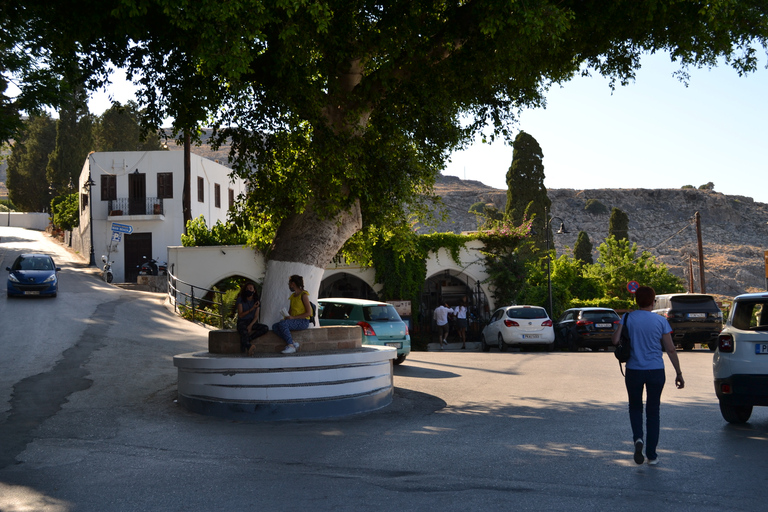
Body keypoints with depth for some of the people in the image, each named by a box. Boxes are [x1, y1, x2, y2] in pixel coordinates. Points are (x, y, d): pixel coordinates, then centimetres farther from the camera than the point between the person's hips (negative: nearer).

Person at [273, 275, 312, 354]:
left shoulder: (304, 295, -6)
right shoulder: (293, 296, 18)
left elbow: (309, 313, -13)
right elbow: (290, 312, 21)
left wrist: (293, 317, -18)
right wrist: (286, 317, -2)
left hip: (303, 322, -8)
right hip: (293, 321, 8)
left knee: (282, 324, -31)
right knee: (275, 327, -14)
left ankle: (291, 346, -29)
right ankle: (293, 342, -22)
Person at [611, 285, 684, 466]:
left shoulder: (628, 318, -4)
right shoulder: (661, 321, -4)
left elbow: (615, 340, -11)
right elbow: (670, 350, -3)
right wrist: (679, 373, 4)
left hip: (634, 371, 0)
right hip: (656, 371, 0)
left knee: (635, 407, 18)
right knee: (652, 412, 10)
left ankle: (638, 438, -8)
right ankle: (651, 455, 11)